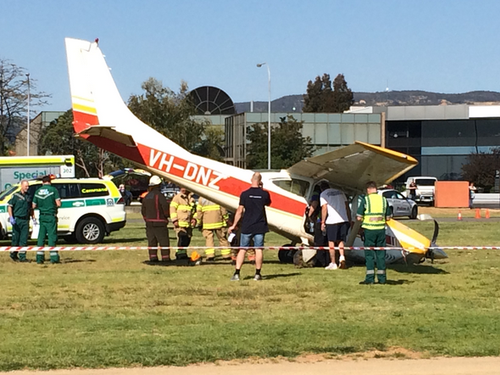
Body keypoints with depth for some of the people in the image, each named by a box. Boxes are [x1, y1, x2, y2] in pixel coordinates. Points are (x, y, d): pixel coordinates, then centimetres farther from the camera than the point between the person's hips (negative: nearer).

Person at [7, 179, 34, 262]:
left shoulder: (28, 196, 13)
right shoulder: (16, 195, -2)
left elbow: (31, 209, 20)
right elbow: (9, 206, -4)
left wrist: (33, 218, 11)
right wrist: (11, 217, -13)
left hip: (25, 220, 4)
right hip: (17, 220, -4)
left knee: (24, 239, -1)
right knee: (15, 238, 3)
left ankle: (22, 257, -2)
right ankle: (13, 255, 20)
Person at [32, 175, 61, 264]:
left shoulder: (38, 191, 6)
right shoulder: (53, 190, -7)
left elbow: (34, 206, 8)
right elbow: (58, 204, -12)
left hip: (42, 216, 4)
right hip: (51, 216, -4)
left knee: (41, 237, 10)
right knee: (52, 236, -2)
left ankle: (39, 258, 10)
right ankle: (54, 257, -5)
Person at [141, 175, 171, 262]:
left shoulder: (146, 197, 12)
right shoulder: (159, 195, -12)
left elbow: (143, 210, 16)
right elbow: (165, 207, -16)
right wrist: (166, 216, 2)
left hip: (149, 223, 7)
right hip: (160, 223, -7)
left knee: (151, 241, 9)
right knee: (164, 241, -2)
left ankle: (153, 257, 7)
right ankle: (165, 257, -5)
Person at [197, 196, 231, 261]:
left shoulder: (201, 198, 2)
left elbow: (199, 212, 4)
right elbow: (223, 209, -3)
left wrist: (199, 222, 13)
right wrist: (226, 219, 7)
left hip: (207, 224, 0)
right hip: (218, 222, 0)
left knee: (209, 239, 2)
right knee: (222, 238, 10)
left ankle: (210, 255, -11)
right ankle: (226, 255, 15)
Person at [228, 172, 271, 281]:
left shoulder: (245, 194, -8)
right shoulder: (264, 194, -5)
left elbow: (239, 211, -6)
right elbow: (268, 203, 17)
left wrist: (234, 225, 2)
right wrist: (262, 189, 16)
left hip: (247, 227, 0)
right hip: (260, 227, 0)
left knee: (242, 249, 5)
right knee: (258, 250, 5)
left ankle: (237, 273, 1)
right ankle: (257, 274, 6)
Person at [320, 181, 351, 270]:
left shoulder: (323, 194, 4)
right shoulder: (340, 192, 19)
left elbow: (324, 209, -7)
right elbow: (347, 207, 16)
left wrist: (322, 222, -5)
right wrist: (349, 220, 18)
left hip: (332, 220, -5)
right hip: (344, 219, 5)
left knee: (331, 242, 5)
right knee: (340, 240, 17)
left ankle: (333, 263, 5)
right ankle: (342, 257, -6)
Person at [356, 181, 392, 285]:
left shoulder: (365, 200, -7)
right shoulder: (383, 200, 6)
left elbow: (359, 217, -8)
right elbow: (388, 217, 10)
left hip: (369, 229, -3)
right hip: (381, 229, 4)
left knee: (369, 254, 2)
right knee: (381, 253, 10)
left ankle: (370, 277, -2)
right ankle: (382, 278, 12)